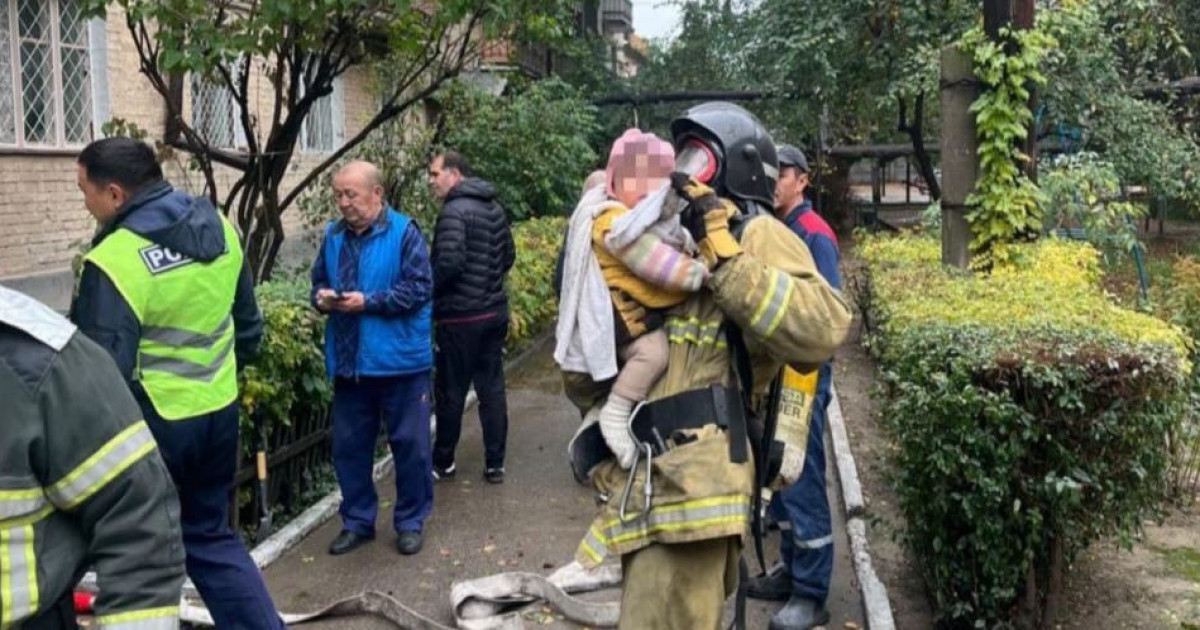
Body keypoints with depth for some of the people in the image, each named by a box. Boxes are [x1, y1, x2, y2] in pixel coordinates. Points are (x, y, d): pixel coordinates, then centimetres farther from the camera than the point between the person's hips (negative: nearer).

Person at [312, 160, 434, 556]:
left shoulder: (404, 232, -9)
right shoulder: (334, 235, 8)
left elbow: (420, 287, -15)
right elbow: (319, 280, 18)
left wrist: (369, 302, -21)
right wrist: (321, 298, -6)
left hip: (399, 360, -5)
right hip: (349, 361, 5)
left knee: (410, 444, 5)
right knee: (348, 446, 12)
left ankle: (411, 522, 21)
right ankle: (357, 521, 27)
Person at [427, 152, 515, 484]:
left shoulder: (454, 211, -16)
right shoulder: (495, 209, 10)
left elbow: (449, 262, -24)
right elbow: (508, 256, 17)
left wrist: (428, 293, -8)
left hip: (461, 317, -8)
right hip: (495, 311, 8)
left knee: (451, 393, 6)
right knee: (492, 388, 10)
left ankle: (443, 463, 19)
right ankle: (495, 465, 14)